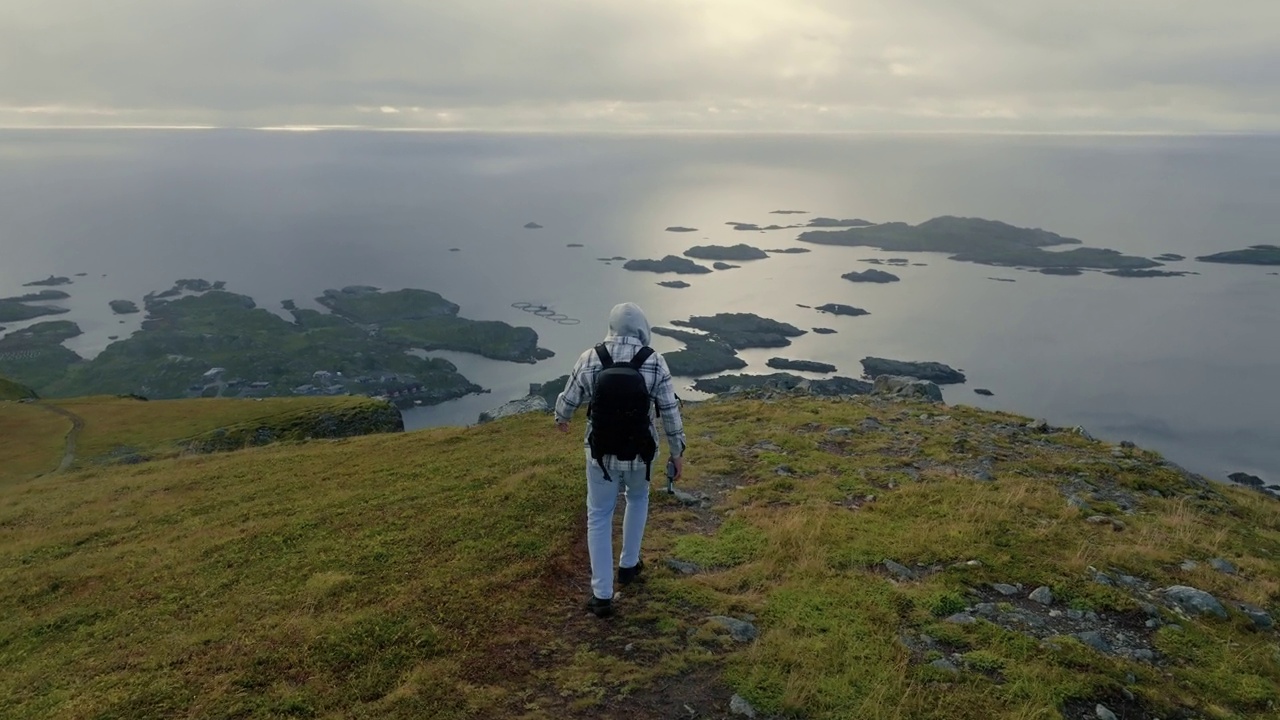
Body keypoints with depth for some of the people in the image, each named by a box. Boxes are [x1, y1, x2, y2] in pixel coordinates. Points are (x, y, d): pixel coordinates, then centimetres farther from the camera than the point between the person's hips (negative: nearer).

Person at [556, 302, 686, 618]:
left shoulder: (589, 359, -12)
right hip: (640, 454, 1)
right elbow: (670, 413, -7)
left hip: (601, 454, 0)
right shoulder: (655, 363, -13)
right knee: (638, 498, 32)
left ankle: (602, 596, 15)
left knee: (599, 518, 14)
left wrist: (561, 418, 26)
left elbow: (568, 399, 1)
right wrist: (678, 453, 6)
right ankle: (628, 565, 42)